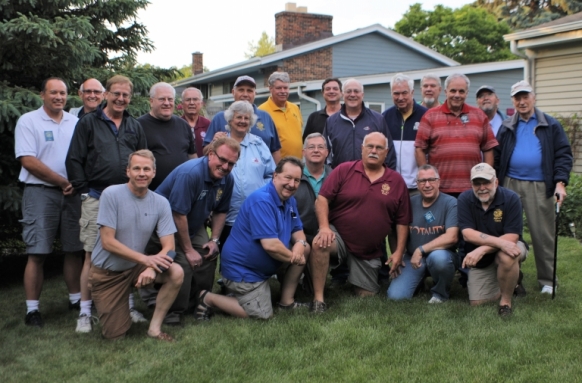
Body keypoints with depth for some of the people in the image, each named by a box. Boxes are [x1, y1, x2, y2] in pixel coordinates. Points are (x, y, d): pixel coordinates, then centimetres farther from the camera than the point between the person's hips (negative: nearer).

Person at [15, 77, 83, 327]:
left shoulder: (75, 123, 12)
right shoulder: (28, 121, -2)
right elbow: (28, 161, -10)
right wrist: (64, 181, -10)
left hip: (72, 194, 4)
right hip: (40, 192, -4)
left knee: (74, 250, 8)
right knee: (37, 253, -4)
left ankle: (76, 299, 19)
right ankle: (32, 309, 1)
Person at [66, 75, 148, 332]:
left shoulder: (135, 127, 15)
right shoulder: (88, 123, 4)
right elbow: (73, 161, 0)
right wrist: (85, 191, -6)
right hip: (96, 200, -3)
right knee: (92, 255, -3)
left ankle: (128, 305, 20)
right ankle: (85, 312, 5)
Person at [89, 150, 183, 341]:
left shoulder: (161, 203, -7)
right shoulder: (111, 195, -17)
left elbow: (169, 246, -10)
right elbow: (107, 242, -20)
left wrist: (151, 267, -31)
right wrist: (145, 259, -29)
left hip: (135, 267, 3)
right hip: (106, 272, -3)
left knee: (176, 273, -24)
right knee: (115, 335, -4)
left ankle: (155, 327, -7)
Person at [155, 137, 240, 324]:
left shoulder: (227, 179, -7)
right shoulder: (190, 173, -31)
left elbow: (221, 211, 9)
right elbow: (178, 214, -29)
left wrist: (214, 240, -1)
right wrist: (188, 250, -22)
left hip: (195, 225, 8)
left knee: (209, 256, -6)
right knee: (183, 262, -22)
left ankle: (198, 303, 13)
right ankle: (172, 311, -7)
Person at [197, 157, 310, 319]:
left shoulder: (290, 201, 4)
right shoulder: (262, 201, -27)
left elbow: (297, 230, 9)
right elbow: (270, 245, -32)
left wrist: (300, 243, -15)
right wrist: (293, 257, -15)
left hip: (262, 265, 9)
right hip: (242, 269, -9)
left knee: (305, 249, 4)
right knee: (263, 314, -6)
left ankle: (286, 301, 11)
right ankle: (208, 298, 5)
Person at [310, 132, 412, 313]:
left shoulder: (397, 181, 0)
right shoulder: (344, 170, -5)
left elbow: (402, 221, 3)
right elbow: (322, 198, -8)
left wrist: (399, 252, -2)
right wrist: (324, 227, -22)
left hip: (370, 252, 3)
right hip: (339, 237, -2)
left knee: (367, 296, 6)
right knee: (320, 243, -36)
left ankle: (348, 274, 40)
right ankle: (318, 299, -24)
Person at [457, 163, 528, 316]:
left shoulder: (511, 198, -19)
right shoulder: (464, 199, -14)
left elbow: (512, 237, -25)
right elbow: (467, 233, -23)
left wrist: (482, 249, -37)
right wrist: (500, 242, -36)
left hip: (506, 250, -3)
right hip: (480, 259, 3)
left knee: (506, 257, -38)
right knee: (477, 303, -2)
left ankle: (506, 301, -12)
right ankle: (508, 283, 27)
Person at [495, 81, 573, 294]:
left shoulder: (550, 126, 5)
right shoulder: (507, 128, 12)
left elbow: (563, 155, 1)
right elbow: (496, 157, 11)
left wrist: (560, 182, -11)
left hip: (540, 187, -2)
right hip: (510, 184, 3)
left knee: (543, 235, 1)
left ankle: (547, 281, 12)